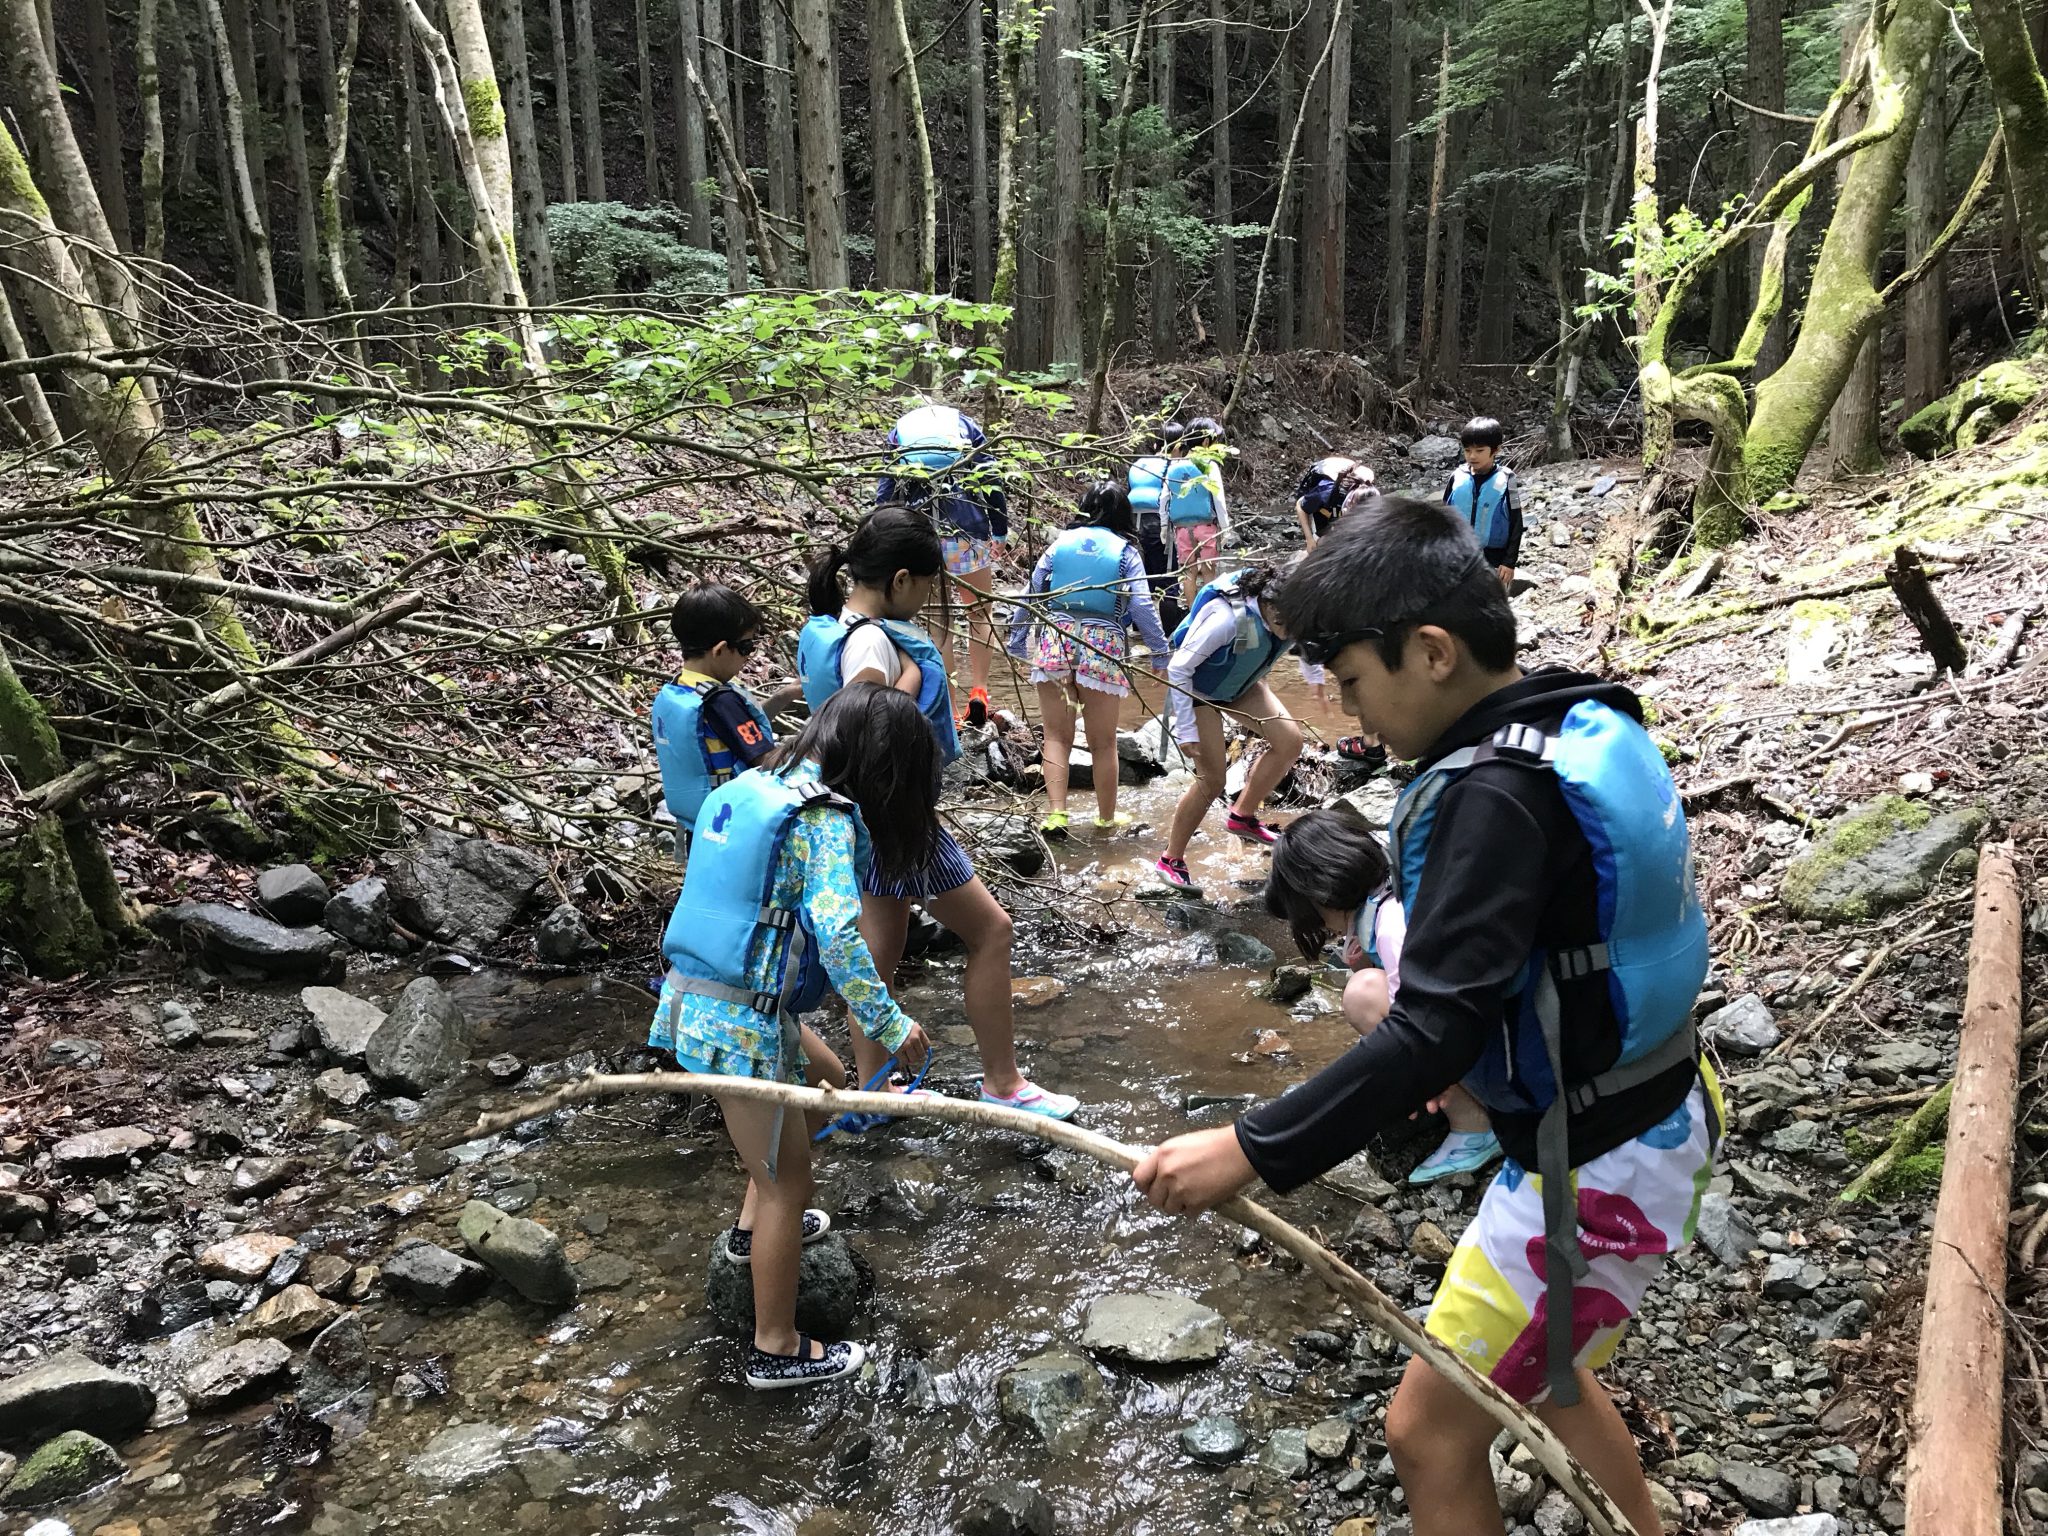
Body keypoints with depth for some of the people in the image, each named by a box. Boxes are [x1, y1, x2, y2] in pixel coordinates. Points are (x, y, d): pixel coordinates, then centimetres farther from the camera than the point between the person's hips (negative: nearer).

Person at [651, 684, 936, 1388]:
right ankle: (776, 1350, 22)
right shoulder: (827, 818, -17)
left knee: (826, 1080, 29)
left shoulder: (751, 788, 7)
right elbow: (836, 931, -28)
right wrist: (889, 1023, -22)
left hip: (692, 995, 9)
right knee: (788, 1182, 7)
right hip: (741, 1021, -9)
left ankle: (753, 1226, 45)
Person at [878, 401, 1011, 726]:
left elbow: (884, 494, 10)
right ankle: (978, 690, 2)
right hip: (968, 531, -1)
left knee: (937, 617, 11)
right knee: (980, 612, 15)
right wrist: (1000, 533, 9)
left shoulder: (900, 430, 18)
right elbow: (992, 479, 5)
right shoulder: (966, 425, 15)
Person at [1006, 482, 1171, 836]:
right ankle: (1107, 817, 23)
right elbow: (1142, 607, -2)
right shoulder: (1126, 552, 3)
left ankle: (1055, 813, -2)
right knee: (1104, 741, 12)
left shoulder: (1060, 543, 8)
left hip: (1052, 640, 2)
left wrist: (1017, 642, 16)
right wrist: (1160, 653, 6)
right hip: (1102, 646, -1)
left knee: (1057, 736, 10)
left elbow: (1031, 593, 8)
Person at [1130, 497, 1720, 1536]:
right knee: (1537, 1371, 28)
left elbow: (1435, 1033, -33)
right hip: (1655, 1114, 9)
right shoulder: (1589, 723, 1)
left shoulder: (1493, 792, -27)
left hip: (1595, 1175, -9)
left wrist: (1251, 1151, -31)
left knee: (1431, 1429, 5)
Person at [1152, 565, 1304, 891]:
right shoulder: (1228, 617, -41)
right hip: (1198, 689, -6)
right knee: (1212, 781, -8)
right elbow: (1179, 668, -31)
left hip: (1241, 684, 6)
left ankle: (1242, 815, 14)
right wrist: (1187, 731, -28)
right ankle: (1171, 860, 9)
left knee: (1290, 742, -5)